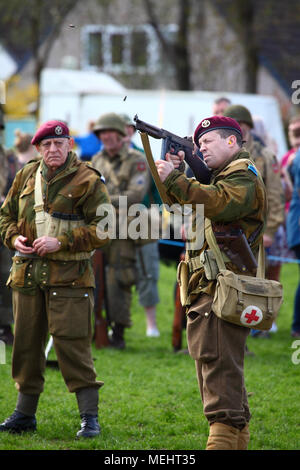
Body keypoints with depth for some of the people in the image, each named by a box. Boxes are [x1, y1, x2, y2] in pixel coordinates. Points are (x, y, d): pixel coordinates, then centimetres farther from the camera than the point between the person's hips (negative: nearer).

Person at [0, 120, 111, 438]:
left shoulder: (88, 181, -5)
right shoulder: (27, 176, 11)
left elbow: (103, 229, -9)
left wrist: (61, 242, -16)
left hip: (68, 276, -5)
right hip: (27, 274, 5)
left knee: (72, 345, -9)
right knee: (26, 343, 11)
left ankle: (89, 417, -3)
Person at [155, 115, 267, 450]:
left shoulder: (244, 179, -8)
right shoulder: (219, 177, 24)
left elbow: (217, 204, -27)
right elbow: (183, 206, 17)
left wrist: (174, 180, -26)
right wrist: (175, 174, 1)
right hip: (206, 289, 11)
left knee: (219, 363, -15)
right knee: (219, 367, 13)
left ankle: (223, 440, -18)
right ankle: (238, 439, 19)